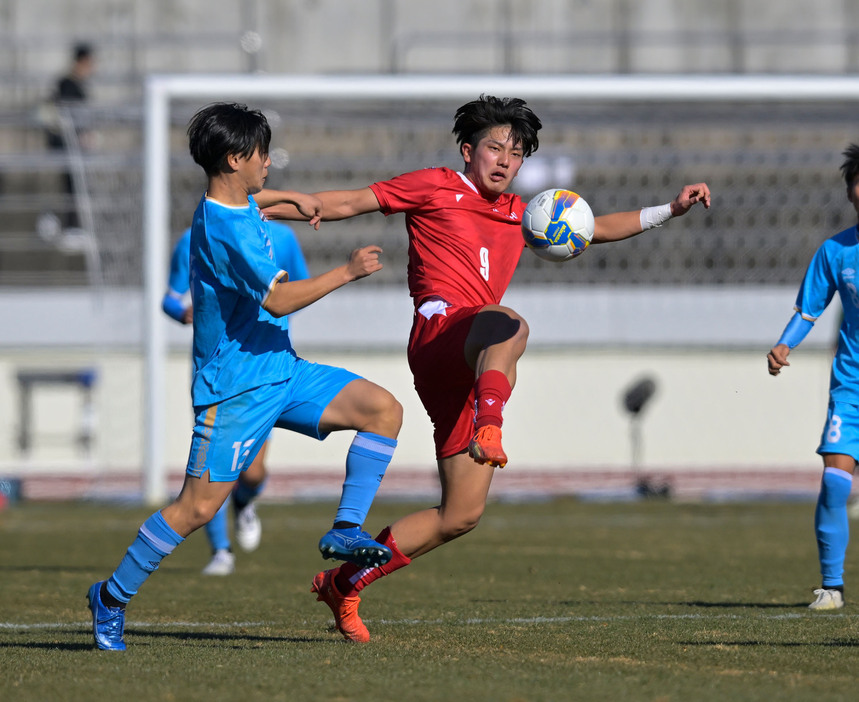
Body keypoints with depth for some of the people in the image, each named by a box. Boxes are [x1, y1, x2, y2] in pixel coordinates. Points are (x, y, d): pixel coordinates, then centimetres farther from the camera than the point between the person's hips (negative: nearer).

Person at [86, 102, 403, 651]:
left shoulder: (239, 202, 9)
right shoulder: (226, 230, -22)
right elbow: (278, 298, -29)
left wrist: (290, 197, 27)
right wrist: (347, 273, -24)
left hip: (282, 373, 9)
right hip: (236, 388, -9)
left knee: (384, 409, -5)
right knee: (198, 508, -10)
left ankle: (346, 530, -3)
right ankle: (112, 596, 6)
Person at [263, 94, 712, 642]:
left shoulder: (520, 215, 27)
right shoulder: (435, 188, 10)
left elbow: (593, 228, 34)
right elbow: (351, 203, 9)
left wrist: (670, 210, 25)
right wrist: (263, 209, 2)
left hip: (472, 369, 7)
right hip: (441, 327, -7)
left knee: (463, 514, 4)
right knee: (509, 324, -41)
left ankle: (344, 583, 14)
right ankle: (488, 428, -65)